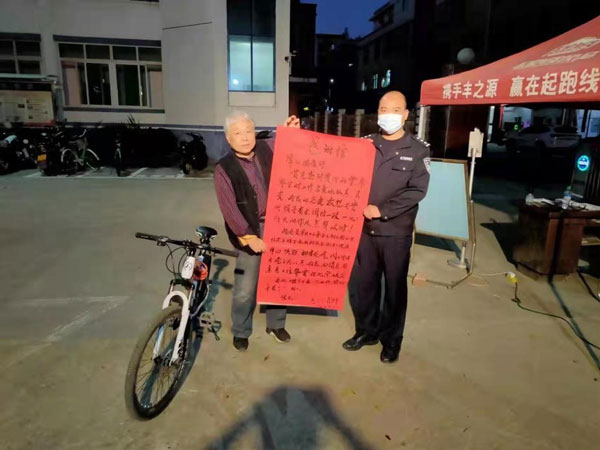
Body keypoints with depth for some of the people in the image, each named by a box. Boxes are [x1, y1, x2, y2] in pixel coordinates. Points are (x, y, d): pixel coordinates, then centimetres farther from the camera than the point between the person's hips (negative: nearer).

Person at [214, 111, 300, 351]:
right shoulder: (224, 169, -10)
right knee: (246, 288, 4)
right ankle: (240, 332, 28)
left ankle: (276, 324, 37)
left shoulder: (267, 148, 1)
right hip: (250, 232, -4)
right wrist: (248, 237, -18)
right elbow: (229, 209, -14)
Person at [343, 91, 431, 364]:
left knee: (395, 287, 9)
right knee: (363, 283, 12)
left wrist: (382, 210, -16)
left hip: (396, 232, -2)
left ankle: (391, 339, 26)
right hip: (364, 228, 3)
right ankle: (366, 331, 32)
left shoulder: (417, 150, 0)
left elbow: (417, 190, -10)